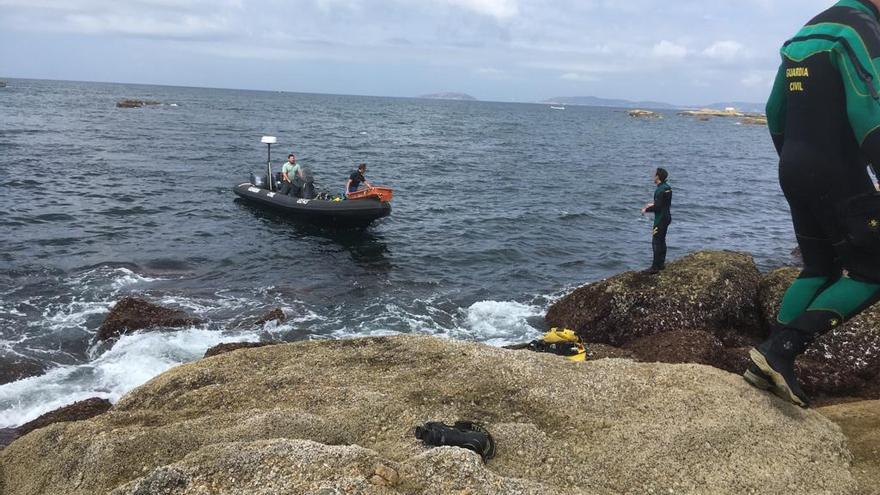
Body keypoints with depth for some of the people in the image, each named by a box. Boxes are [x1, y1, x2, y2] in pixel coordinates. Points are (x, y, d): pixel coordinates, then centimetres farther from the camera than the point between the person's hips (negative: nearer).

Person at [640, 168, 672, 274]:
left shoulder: (660, 190, -22)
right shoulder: (667, 188, 8)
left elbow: (657, 207, -24)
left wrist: (646, 210, -10)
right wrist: (652, 204, 16)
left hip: (660, 219, -10)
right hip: (666, 217, 10)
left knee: (656, 242, -5)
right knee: (662, 241, 18)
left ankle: (655, 267, -3)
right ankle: (661, 263, 27)